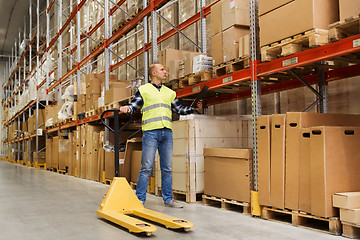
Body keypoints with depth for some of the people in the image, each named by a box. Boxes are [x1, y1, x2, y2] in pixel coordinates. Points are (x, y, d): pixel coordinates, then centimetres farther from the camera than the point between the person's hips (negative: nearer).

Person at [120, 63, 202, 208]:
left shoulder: (169, 92, 21)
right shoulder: (143, 90, 9)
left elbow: (179, 109, 22)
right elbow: (133, 106, 1)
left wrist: (193, 108, 7)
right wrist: (127, 109, -20)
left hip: (167, 132, 4)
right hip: (151, 132, -4)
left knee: (167, 168, 6)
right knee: (147, 167, -6)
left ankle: (168, 199, 14)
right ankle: (140, 199, 2)